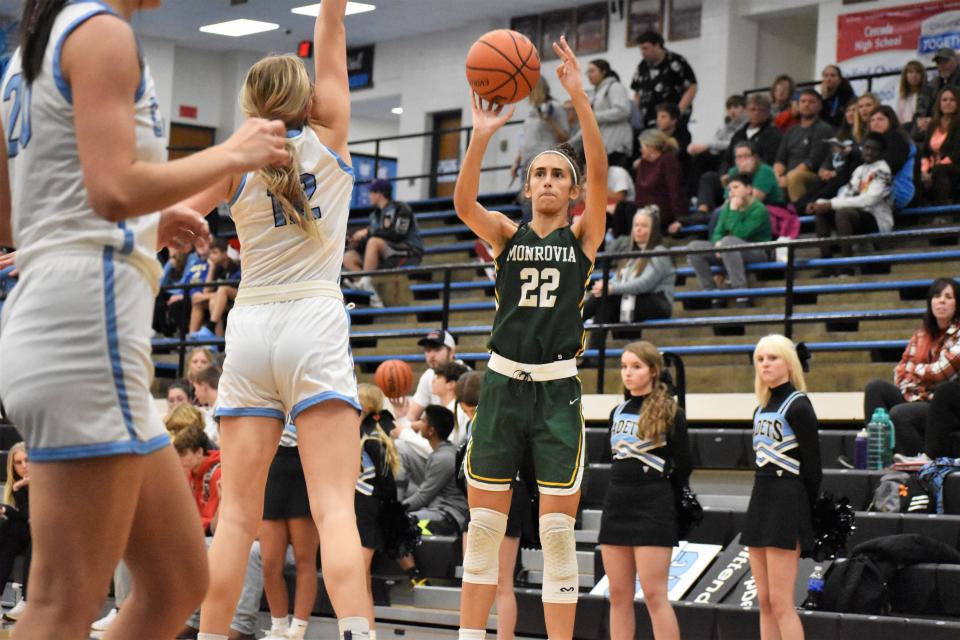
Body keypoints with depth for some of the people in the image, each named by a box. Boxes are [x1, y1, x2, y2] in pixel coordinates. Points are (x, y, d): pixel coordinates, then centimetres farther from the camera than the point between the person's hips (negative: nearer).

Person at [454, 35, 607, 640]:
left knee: (558, 534, -2)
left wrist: (579, 97, -23)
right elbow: (464, 203, -12)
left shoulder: (584, 236, 4)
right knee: (483, 527, 3)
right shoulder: (507, 235, 8)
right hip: (504, 385, 2)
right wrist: (482, 136, -26)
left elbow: (600, 172, -13)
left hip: (558, 391, -2)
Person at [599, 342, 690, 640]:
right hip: (616, 506, 6)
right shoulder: (618, 412, 12)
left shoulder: (670, 413, -5)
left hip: (653, 511, -6)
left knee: (654, 595, -9)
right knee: (619, 596, 6)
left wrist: (659, 494, 6)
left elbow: (683, 465, -2)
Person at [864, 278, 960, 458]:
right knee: (876, 387, -13)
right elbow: (901, 371, 10)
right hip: (917, 398, 7)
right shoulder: (922, 334, 15)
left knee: (900, 413, -31)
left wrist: (913, 369, 2)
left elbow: (941, 371, -14)